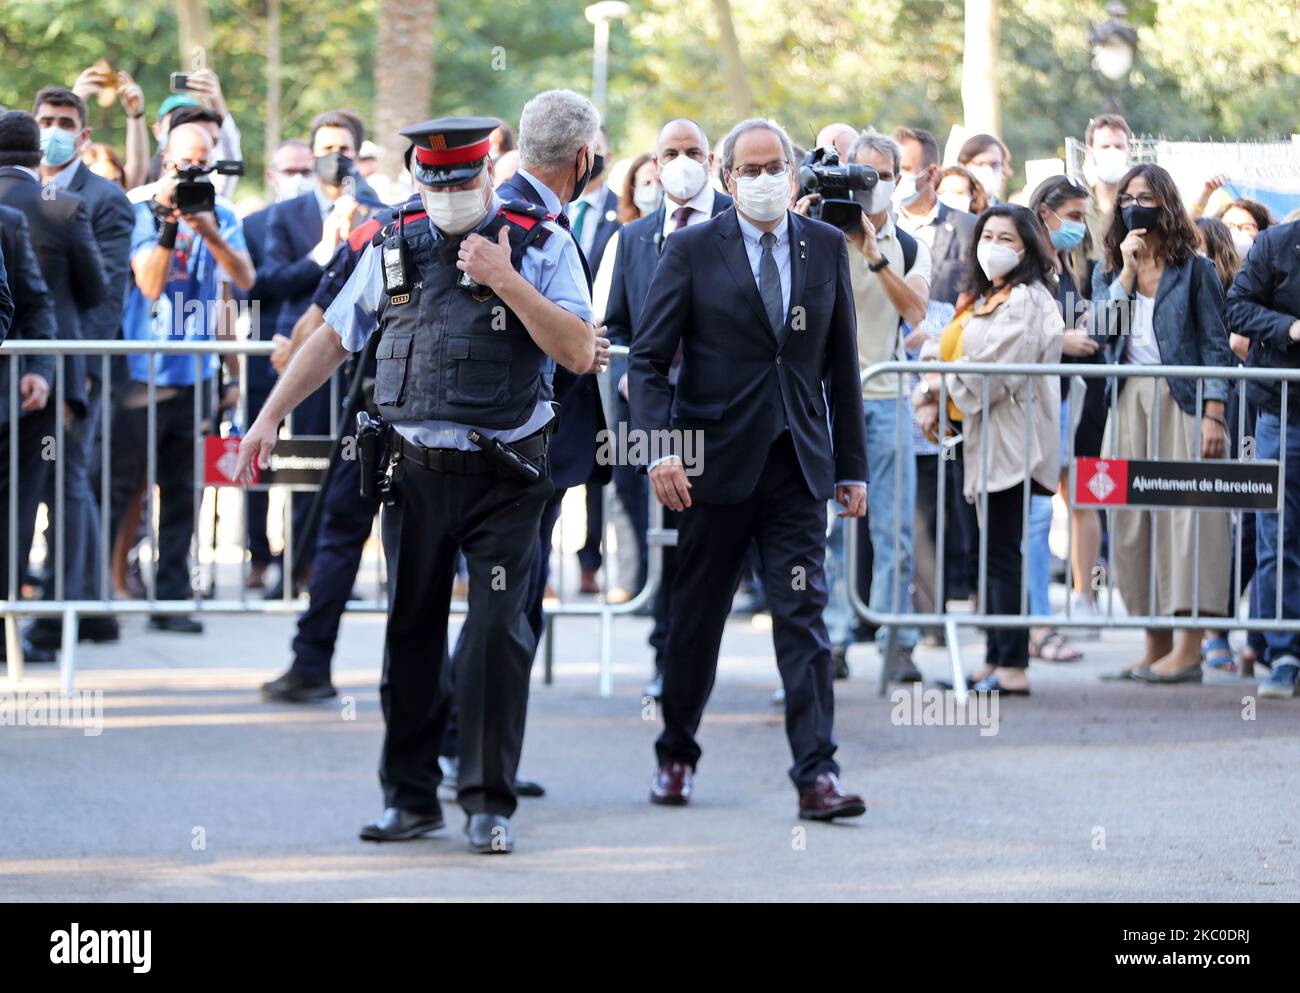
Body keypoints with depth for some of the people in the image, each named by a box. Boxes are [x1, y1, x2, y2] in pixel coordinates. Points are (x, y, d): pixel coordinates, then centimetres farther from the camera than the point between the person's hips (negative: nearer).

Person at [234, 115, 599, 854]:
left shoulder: (541, 245, -1)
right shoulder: (395, 246, 8)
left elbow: (578, 351, -11)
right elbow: (335, 337, 15)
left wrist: (505, 280, -18)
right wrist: (270, 416, 9)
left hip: (504, 477, -3)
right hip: (415, 473, 3)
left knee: (497, 634, -7)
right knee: (410, 634, 7)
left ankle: (489, 802, 0)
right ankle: (411, 796, 16)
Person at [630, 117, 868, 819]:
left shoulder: (826, 247, 8)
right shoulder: (692, 250, -1)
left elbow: (841, 363, 12)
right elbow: (647, 359, -3)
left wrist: (852, 466, 9)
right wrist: (659, 448, -17)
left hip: (798, 468, 1)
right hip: (716, 465, -1)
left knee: (804, 617, -8)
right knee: (696, 621, 10)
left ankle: (817, 774, -12)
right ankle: (676, 754, 28)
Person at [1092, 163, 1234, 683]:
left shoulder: (1194, 269, 3)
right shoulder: (1107, 272, 15)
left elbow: (1216, 345, -1)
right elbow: (1104, 328, -2)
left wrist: (1213, 415, -10)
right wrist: (1127, 270, -6)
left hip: (1181, 403, -5)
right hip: (1128, 403, 5)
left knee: (1186, 512, -12)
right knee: (1131, 518, 2)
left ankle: (1189, 646, -16)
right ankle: (1156, 642, 8)